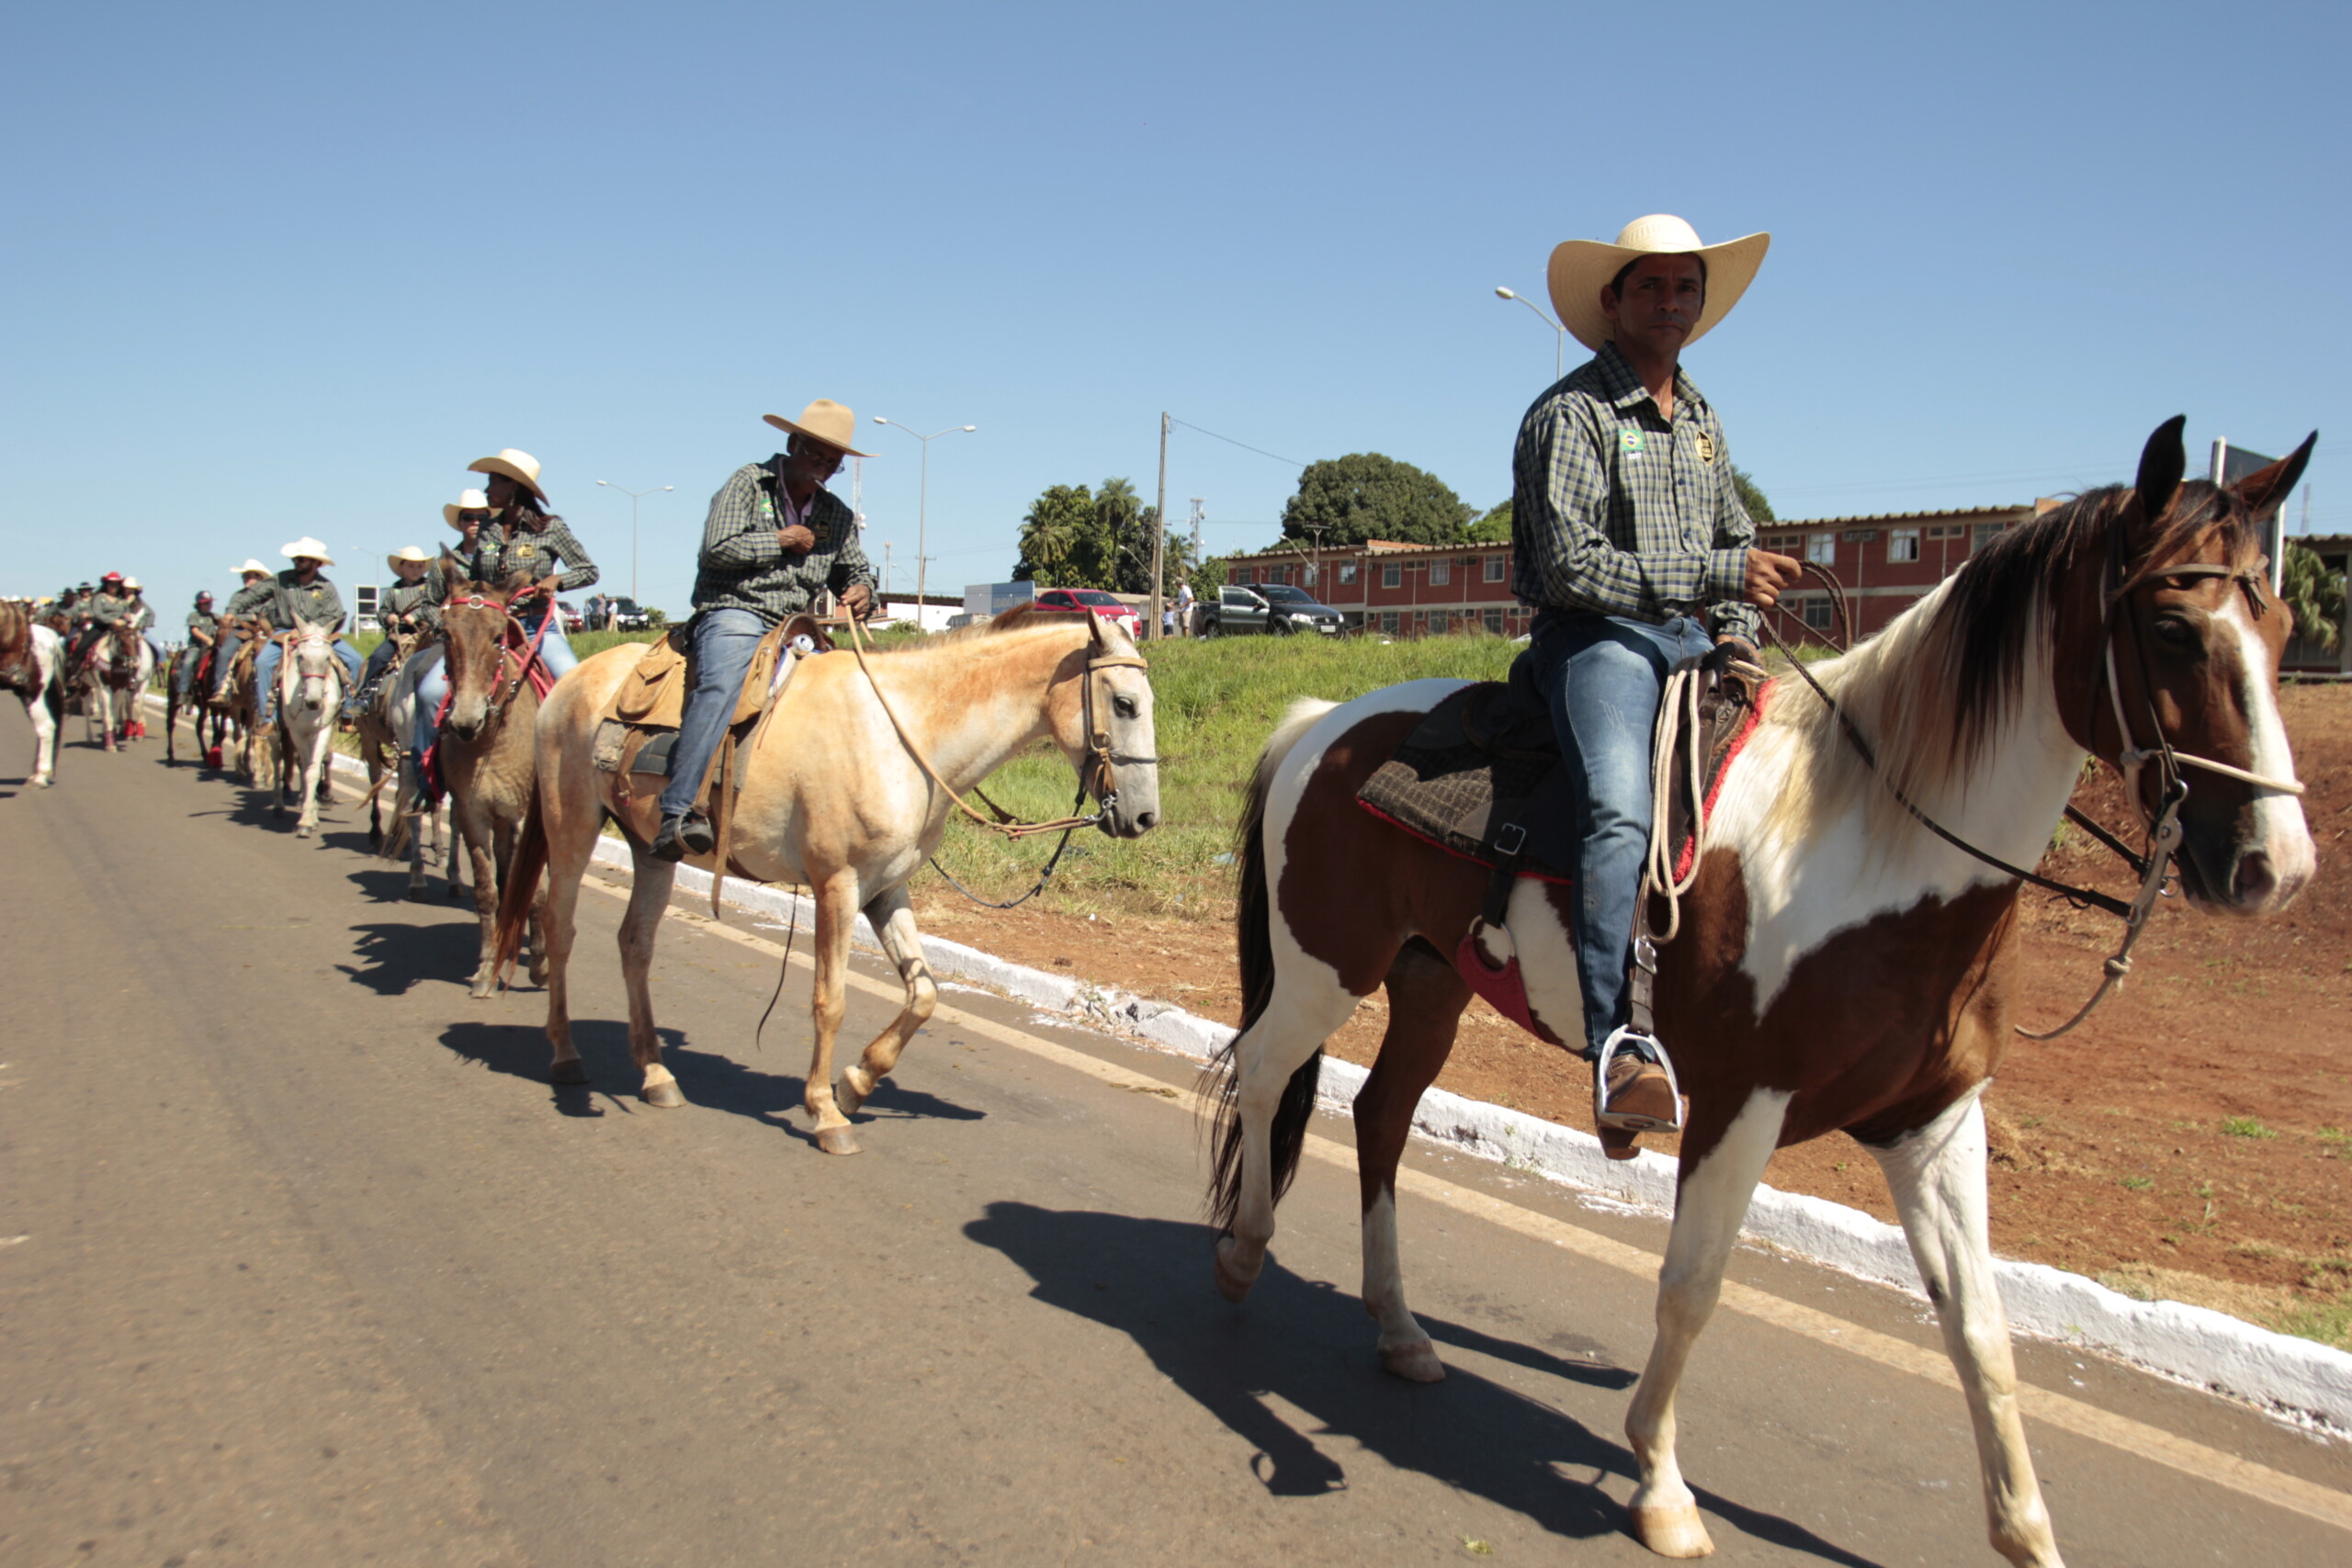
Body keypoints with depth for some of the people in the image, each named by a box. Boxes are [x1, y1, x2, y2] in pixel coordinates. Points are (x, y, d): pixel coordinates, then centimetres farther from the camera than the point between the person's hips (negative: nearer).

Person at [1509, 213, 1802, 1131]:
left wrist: (1739, 633, 11)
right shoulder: (1571, 414, -4)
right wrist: (1714, 574, -17)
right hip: (1597, 639, -8)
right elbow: (1574, 566, -15)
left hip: (1693, 642, 8)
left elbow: (1739, 540, 30)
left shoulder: (1701, 420, 21)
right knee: (1619, 811, -33)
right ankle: (1622, 1052, -41)